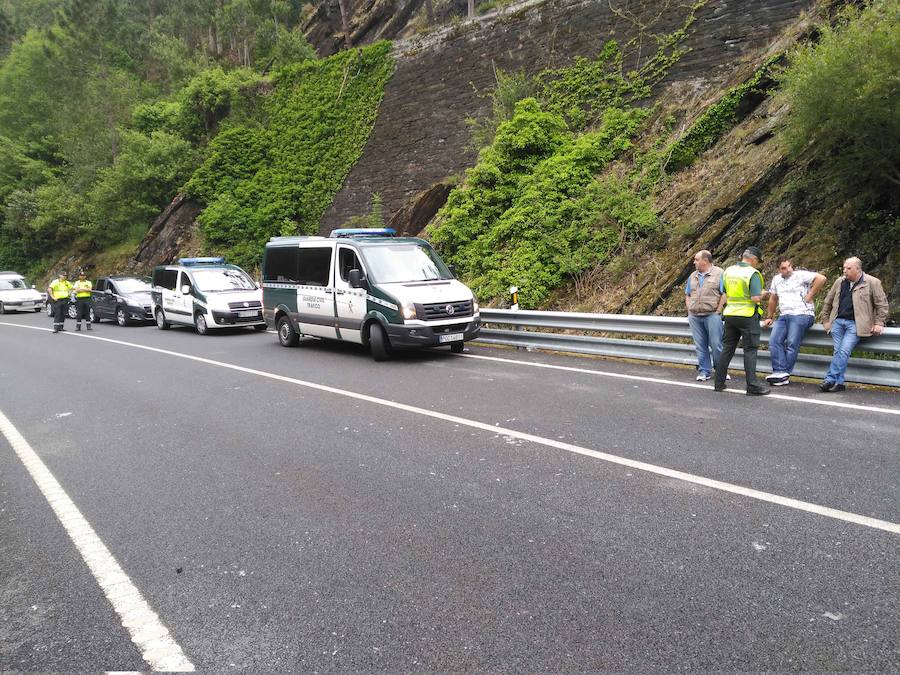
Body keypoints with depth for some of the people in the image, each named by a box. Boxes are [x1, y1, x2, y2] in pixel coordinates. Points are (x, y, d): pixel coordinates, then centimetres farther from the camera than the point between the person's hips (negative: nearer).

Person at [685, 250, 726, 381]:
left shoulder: (719, 274, -2)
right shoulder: (693, 276, 16)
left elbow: (724, 294, -8)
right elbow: (687, 295, 20)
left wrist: (718, 311, -11)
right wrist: (689, 311, 8)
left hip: (712, 315, -5)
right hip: (694, 316, 5)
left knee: (716, 345, -2)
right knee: (700, 346, 7)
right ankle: (704, 371, 14)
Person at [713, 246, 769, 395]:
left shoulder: (728, 271, 7)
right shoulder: (753, 273, -12)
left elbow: (722, 294, 11)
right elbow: (756, 298, -18)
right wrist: (763, 294, 1)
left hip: (730, 315, 6)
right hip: (747, 316, -6)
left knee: (727, 349, 13)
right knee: (750, 350, -1)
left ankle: (719, 383, 17)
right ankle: (752, 386, -1)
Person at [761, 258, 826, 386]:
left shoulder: (800, 275, 0)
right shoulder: (776, 279, 19)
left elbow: (821, 278, -12)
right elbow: (773, 299, 27)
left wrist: (809, 296, -10)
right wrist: (769, 317, 25)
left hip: (801, 314, -6)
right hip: (783, 316, 7)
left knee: (792, 344, -15)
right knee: (774, 341, -12)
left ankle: (785, 374, -15)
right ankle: (780, 372, -19)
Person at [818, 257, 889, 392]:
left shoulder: (872, 283, 2)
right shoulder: (839, 282, 15)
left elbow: (882, 304, 5)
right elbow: (828, 302, 24)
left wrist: (879, 323, -1)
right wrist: (825, 320, 19)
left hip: (855, 324, -4)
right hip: (837, 321, 4)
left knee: (844, 351, -19)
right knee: (838, 351, -7)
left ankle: (830, 379, -17)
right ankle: (839, 383, -6)